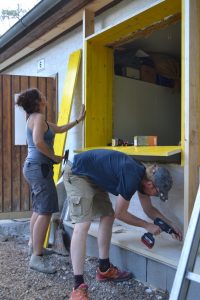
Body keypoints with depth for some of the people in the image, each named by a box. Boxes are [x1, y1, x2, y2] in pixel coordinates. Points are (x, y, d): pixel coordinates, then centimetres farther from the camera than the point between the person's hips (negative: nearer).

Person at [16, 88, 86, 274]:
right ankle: (36, 257, -15)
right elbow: (38, 142, -28)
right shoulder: (38, 117, -12)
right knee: (45, 212, -13)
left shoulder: (35, 118, 19)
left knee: (39, 209, 20)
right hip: (40, 167, -11)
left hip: (32, 167, 11)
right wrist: (55, 158, -16)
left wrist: (78, 120, 32)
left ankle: (34, 246, 32)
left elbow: (59, 129, 28)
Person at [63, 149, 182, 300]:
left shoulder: (143, 176, 2)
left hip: (92, 176, 10)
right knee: (83, 224, -19)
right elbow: (120, 213, -14)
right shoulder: (132, 177, -26)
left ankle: (104, 269, 23)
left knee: (107, 216, 11)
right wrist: (147, 225, -5)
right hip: (77, 173, -10)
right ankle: (79, 286, -20)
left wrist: (170, 224, 11)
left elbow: (149, 209, 17)